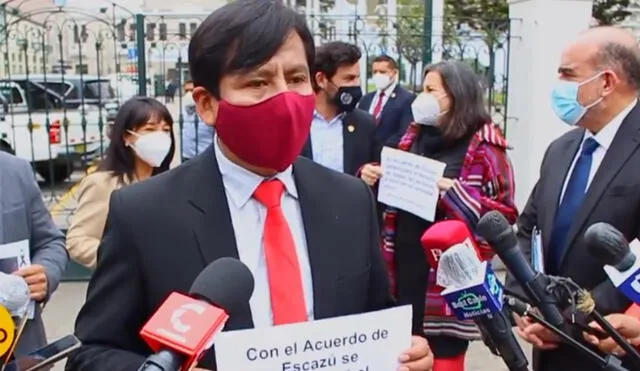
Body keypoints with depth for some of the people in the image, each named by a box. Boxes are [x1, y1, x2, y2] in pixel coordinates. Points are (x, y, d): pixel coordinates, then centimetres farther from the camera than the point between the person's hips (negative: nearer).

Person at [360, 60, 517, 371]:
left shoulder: (483, 145, -7)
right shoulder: (415, 136, 11)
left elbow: (505, 212, -10)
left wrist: (453, 192, -21)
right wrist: (371, 176, 0)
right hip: (404, 265, 6)